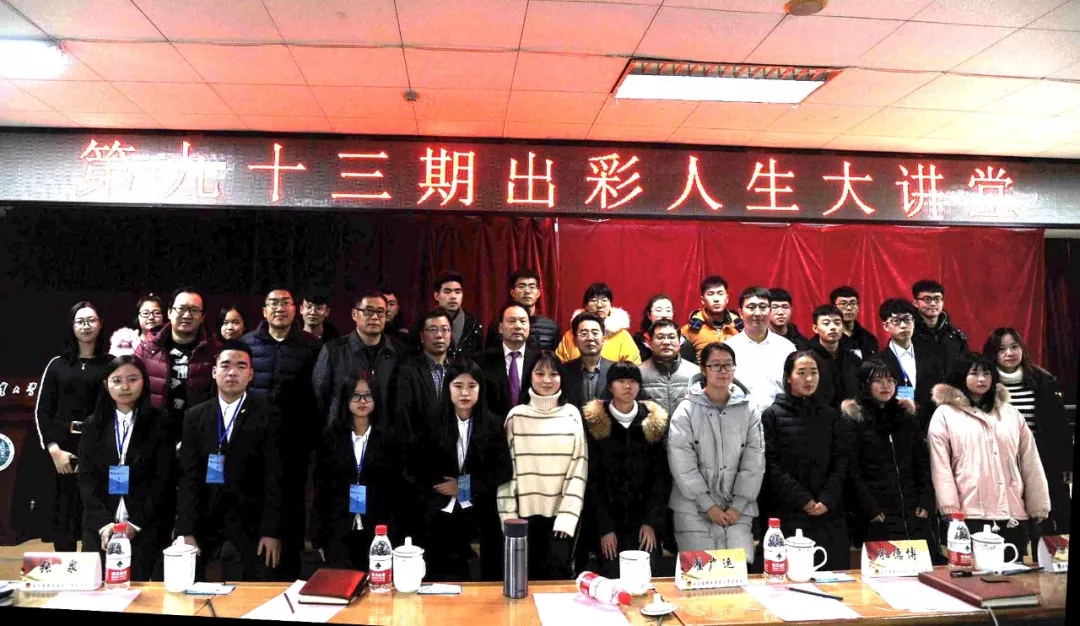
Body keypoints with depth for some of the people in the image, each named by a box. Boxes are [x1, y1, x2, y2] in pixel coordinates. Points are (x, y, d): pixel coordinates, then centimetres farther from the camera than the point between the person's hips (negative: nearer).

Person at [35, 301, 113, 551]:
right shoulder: (57, 365, 9)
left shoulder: (112, 364, 4)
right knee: (63, 520, 4)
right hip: (64, 449, 2)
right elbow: (41, 411, 7)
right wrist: (54, 449, -6)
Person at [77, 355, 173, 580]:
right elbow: (86, 478, 4)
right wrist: (104, 523, -8)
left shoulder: (158, 424, 2)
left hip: (146, 528, -2)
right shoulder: (93, 425, 9)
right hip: (100, 528, 2)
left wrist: (136, 523, -11)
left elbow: (164, 479, -3)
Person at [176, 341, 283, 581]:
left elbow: (274, 478, -3)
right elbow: (188, 477, 4)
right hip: (205, 528, 2)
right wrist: (186, 531, -4)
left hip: (250, 531, -2)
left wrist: (271, 532, -8)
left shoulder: (267, 416, -1)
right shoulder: (195, 416, 8)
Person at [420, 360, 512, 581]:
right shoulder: (434, 425, 3)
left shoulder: (493, 425, 1)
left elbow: (504, 471, -4)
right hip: (442, 517, 1)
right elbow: (423, 473, 6)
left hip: (481, 516, 0)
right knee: (444, 583, 6)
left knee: (484, 583, 4)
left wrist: (465, 486, -9)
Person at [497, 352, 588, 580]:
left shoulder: (571, 415, 3)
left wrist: (567, 516, -7)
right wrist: (509, 516, -3)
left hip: (561, 514, 0)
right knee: (527, 578, 5)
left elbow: (579, 467, 0)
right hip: (525, 514, 0)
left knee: (557, 577, -3)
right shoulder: (516, 416, 2)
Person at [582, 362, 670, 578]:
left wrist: (652, 522, -4)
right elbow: (592, 478, -2)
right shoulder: (594, 422, -2)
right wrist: (604, 527, -7)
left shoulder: (655, 422, 4)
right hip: (607, 520, -1)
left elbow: (661, 476, 4)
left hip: (645, 522, 1)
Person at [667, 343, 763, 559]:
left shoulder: (748, 411, 6)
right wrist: (708, 505, -10)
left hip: (737, 509, 2)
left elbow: (754, 463, 3)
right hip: (694, 509, -2)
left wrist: (738, 506, -5)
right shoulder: (686, 411, -3)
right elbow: (682, 465, -7)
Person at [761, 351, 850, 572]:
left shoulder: (830, 416, 14)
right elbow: (771, 465, -5)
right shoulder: (772, 416, 2)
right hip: (789, 514, -3)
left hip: (829, 513, 4)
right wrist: (803, 500, -12)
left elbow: (841, 462, 7)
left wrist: (827, 500, -7)